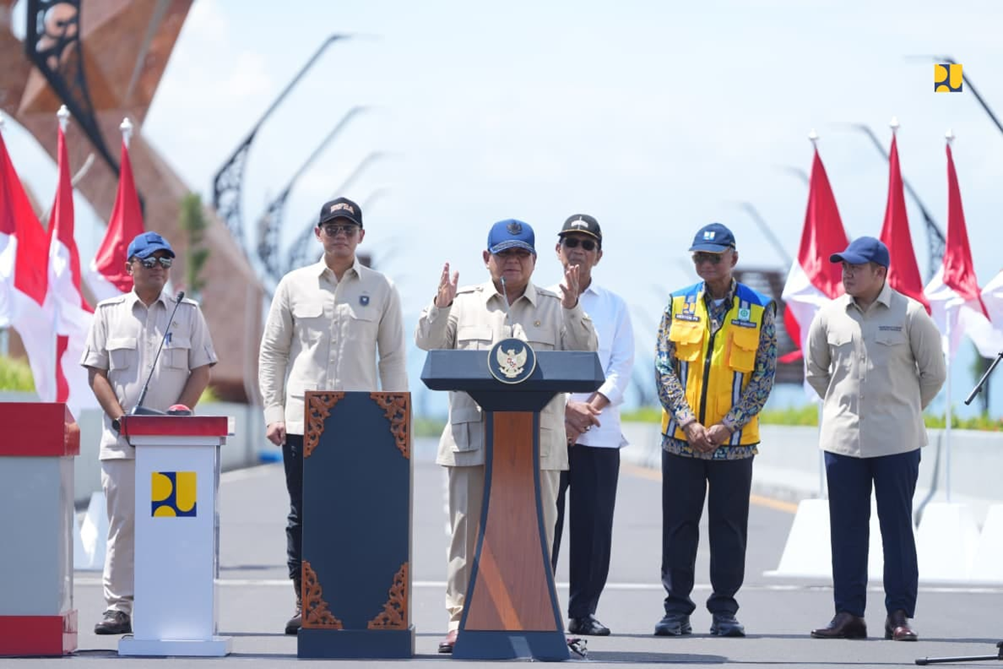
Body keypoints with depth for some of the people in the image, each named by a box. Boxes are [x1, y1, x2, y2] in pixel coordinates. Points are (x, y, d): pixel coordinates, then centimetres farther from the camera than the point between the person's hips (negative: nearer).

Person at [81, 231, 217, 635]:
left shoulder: (188, 313, 11)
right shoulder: (108, 313, 10)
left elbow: (201, 371, 7)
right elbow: (96, 372, 6)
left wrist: (179, 412, -8)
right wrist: (120, 417, -7)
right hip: (121, 439, 0)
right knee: (123, 522, -2)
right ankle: (118, 607, 1)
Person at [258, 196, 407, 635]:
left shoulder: (381, 290, 6)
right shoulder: (294, 286, 7)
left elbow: (392, 358, 7)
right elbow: (272, 352, 9)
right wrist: (273, 413, 1)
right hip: (302, 420, 1)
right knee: (302, 516, 3)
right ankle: (303, 605, 10)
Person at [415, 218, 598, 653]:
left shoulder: (554, 307, 12)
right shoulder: (464, 302, 12)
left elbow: (583, 355, 3)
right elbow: (429, 344, 6)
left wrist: (571, 310, -11)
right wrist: (440, 307, -10)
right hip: (472, 436, 0)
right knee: (468, 529, 1)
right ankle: (460, 619, 5)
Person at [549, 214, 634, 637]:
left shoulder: (614, 307, 13)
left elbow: (622, 367, 5)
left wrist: (590, 409, -9)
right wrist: (565, 408, -11)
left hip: (600, 431, 1)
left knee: (594, 524, 0)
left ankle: (584, 610, 6)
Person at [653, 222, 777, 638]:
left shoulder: (759, 311, 1)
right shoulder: (678, 306, 5)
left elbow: (764, 377, -2)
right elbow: (664, 369, 1)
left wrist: (728, 424, -12)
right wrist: (687, 421, -12)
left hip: (734, 442, -1)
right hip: (681, 439, 1)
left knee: (729, 527, 3)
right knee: (679, 525, 4)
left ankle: (724, 611, 10)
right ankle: (676, 609, 10)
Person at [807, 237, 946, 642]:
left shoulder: (909, 315, -4)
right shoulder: (830, 316, 4)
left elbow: (934, 373, 5)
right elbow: (815, 370, 20)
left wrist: (905, 411, 10)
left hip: (897, 441, -3)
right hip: (842, 438, 3)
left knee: (897, 527, 1)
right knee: (846, 528, 5)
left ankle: (899, 615, 5)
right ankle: (848, 614, 10)